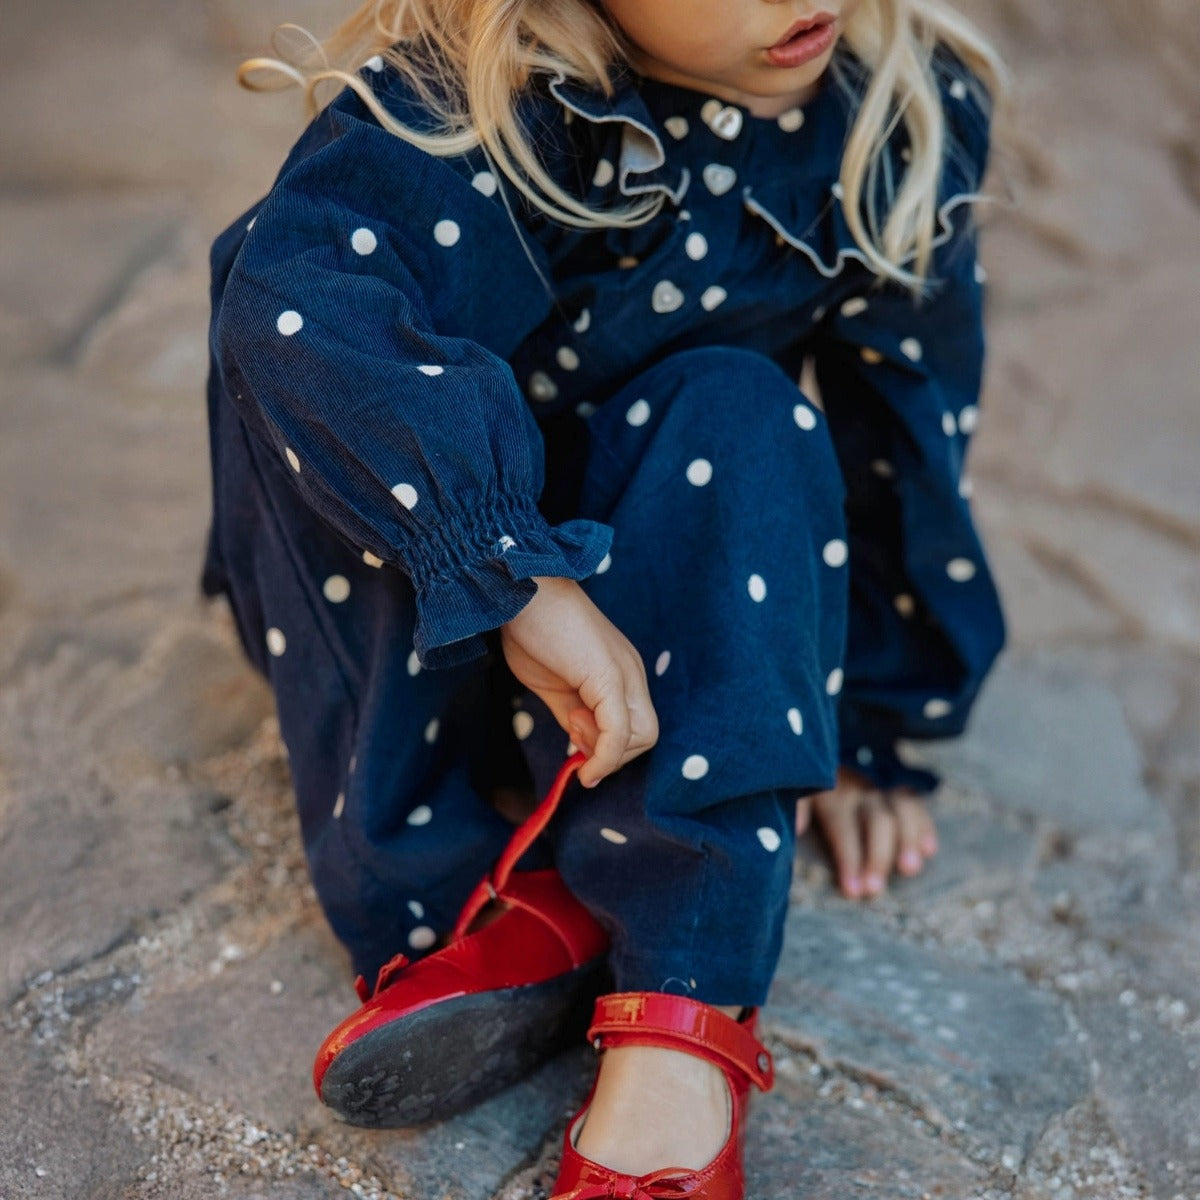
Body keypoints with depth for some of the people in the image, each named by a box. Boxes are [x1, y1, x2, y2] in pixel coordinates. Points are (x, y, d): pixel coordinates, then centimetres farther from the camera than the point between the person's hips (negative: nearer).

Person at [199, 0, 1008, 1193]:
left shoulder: (908, 115, -13)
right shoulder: (473, 107, -25)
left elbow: (908, 422, -4)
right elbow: (290, 299, -43)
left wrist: (871, 732, 3)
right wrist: (520, 580, -49)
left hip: (688, 591, 2)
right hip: (428, 615, -2)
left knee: (740, 417, -28)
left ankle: (678, 1029, -37)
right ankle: (462, 895, -29)